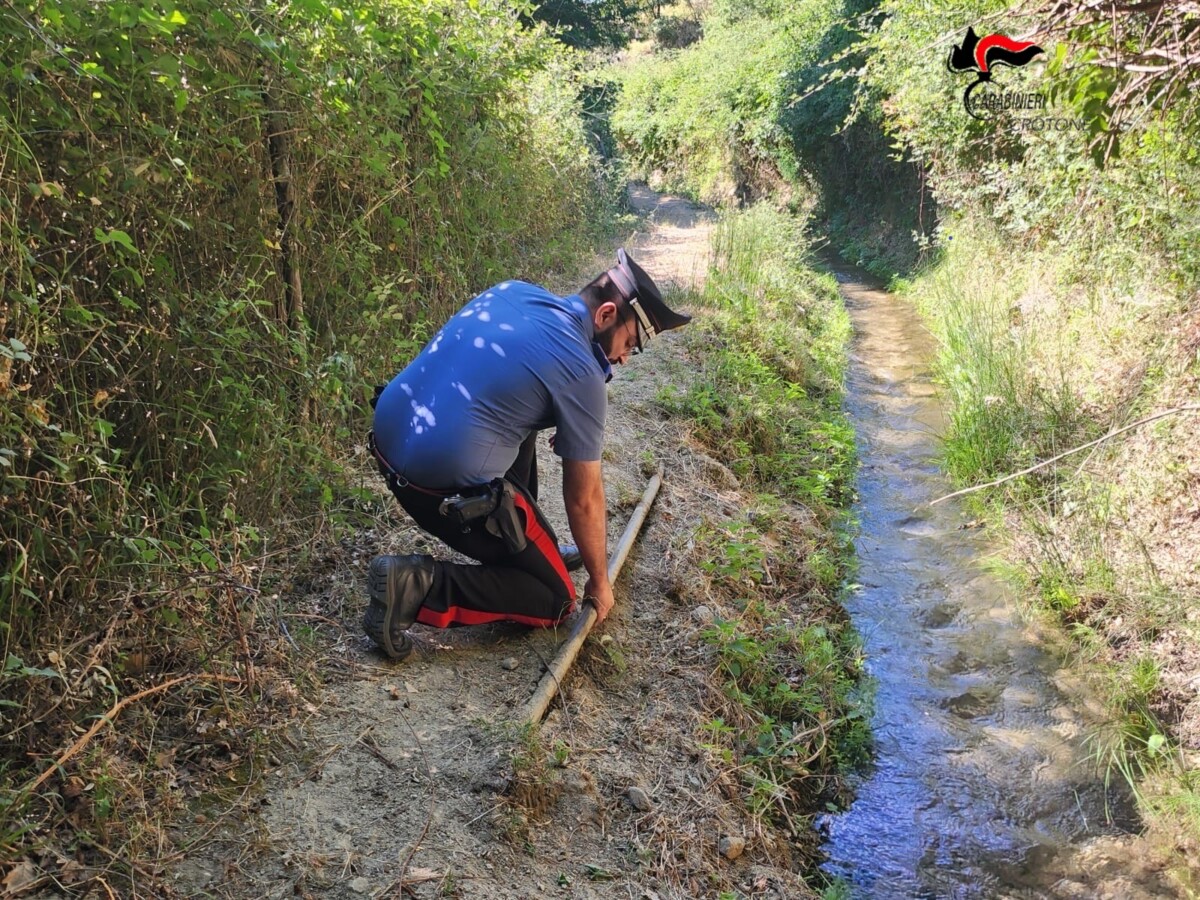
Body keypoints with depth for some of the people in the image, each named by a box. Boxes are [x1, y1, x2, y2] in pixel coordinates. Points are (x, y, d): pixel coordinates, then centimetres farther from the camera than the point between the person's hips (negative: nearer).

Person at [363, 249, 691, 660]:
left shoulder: (513, 290, 9)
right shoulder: (582, 375, -10)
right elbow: (584, 499, -2)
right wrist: (599, 580, 14)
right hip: (444, 485, -8)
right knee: (554, 599, 7)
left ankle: (530, 546, 35)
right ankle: (418, 584, -6)